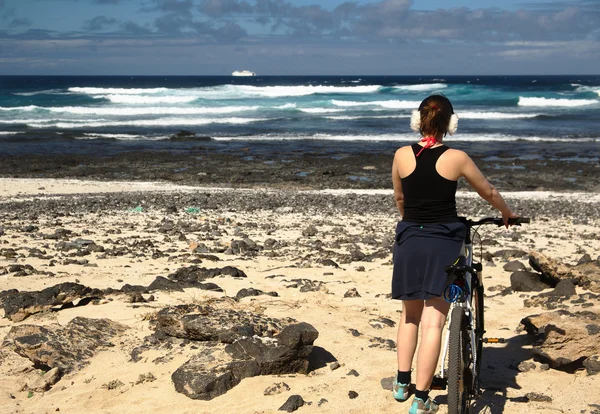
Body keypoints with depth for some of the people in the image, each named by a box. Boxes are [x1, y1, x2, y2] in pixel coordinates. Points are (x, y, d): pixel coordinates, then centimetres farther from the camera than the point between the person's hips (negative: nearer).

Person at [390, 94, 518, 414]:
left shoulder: (402, 155, -1)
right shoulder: (456, 158, -6)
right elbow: (488, 192, 9)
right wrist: (507, 213, 30)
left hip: (409, 242, 3)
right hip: (443, 244, -2)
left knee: (410, 315, 21)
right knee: (433, 322, -1)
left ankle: (402, 382, 25)